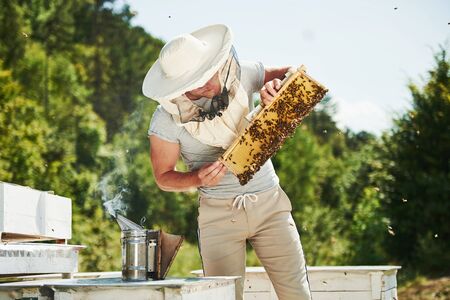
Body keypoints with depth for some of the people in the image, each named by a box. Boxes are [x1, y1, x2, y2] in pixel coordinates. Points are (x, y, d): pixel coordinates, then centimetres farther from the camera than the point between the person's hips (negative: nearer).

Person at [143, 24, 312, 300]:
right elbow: (163, 177, 0)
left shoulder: (240, 75, -6)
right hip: (218, 212, -2)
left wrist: (278, 84, -15)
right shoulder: (166, 120, -12)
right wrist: (197, 178, -21)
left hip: (269, 202, 2)